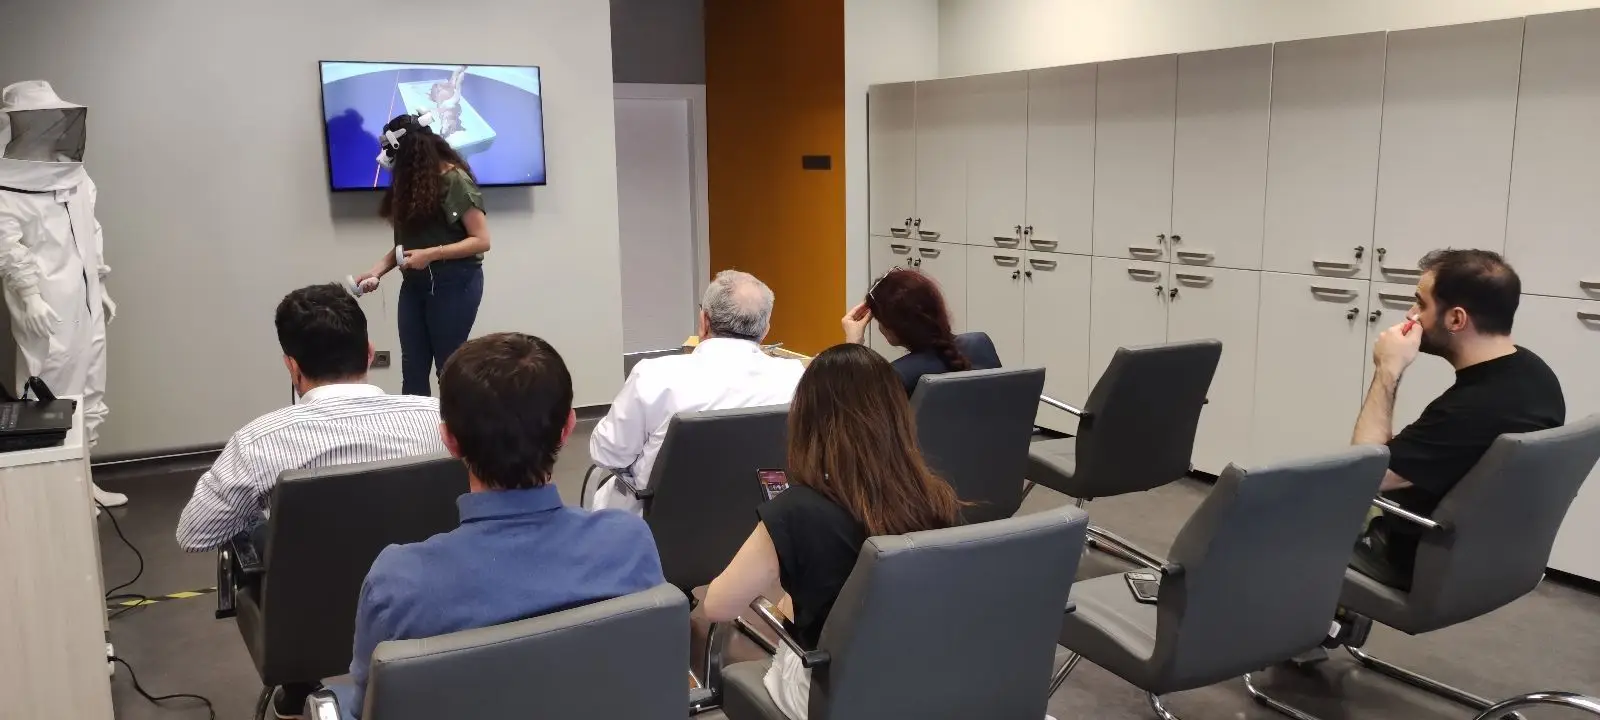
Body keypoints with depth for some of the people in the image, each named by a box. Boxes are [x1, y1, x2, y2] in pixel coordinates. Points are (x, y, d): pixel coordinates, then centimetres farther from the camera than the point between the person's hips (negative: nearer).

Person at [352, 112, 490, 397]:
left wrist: (431, 254, -22)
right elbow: (406, 240, 12)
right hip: (415, 283, 7)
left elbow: (481, 240, -15)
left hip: (454, 283, -7)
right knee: (412, 371, 5)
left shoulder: (456, 181, -12)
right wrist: (377, 270, -2)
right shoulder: (411, 181, 9)